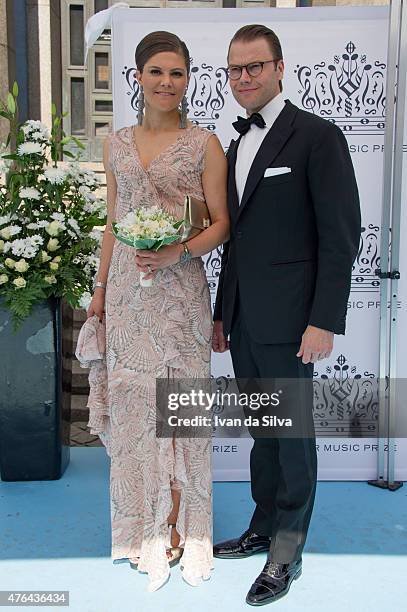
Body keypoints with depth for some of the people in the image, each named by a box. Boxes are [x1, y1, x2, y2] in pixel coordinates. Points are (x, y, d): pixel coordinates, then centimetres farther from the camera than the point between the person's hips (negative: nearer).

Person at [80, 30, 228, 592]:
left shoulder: (204, 144, -1)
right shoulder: (117, 144, 11)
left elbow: (221, 223, -2)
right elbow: (113, 224, 15)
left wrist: (178, 252, -19)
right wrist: (100, 288, 13)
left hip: (179, 290, -4)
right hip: (127, 290, 4)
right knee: (133, 398, 9)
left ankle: (175, 525, 21)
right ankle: (144, 523, 27)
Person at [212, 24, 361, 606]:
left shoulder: (317, 136, -7)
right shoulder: (238, 145, 17)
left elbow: (340, 236, -11)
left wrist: (325, 321, -16)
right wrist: (222, 314, 17)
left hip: (288, 318, -7)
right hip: (243, 319, 7)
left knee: (293, 433, 5)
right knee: (263, 429, 16)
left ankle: (286, 554, 20)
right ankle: (264, 529, 32)